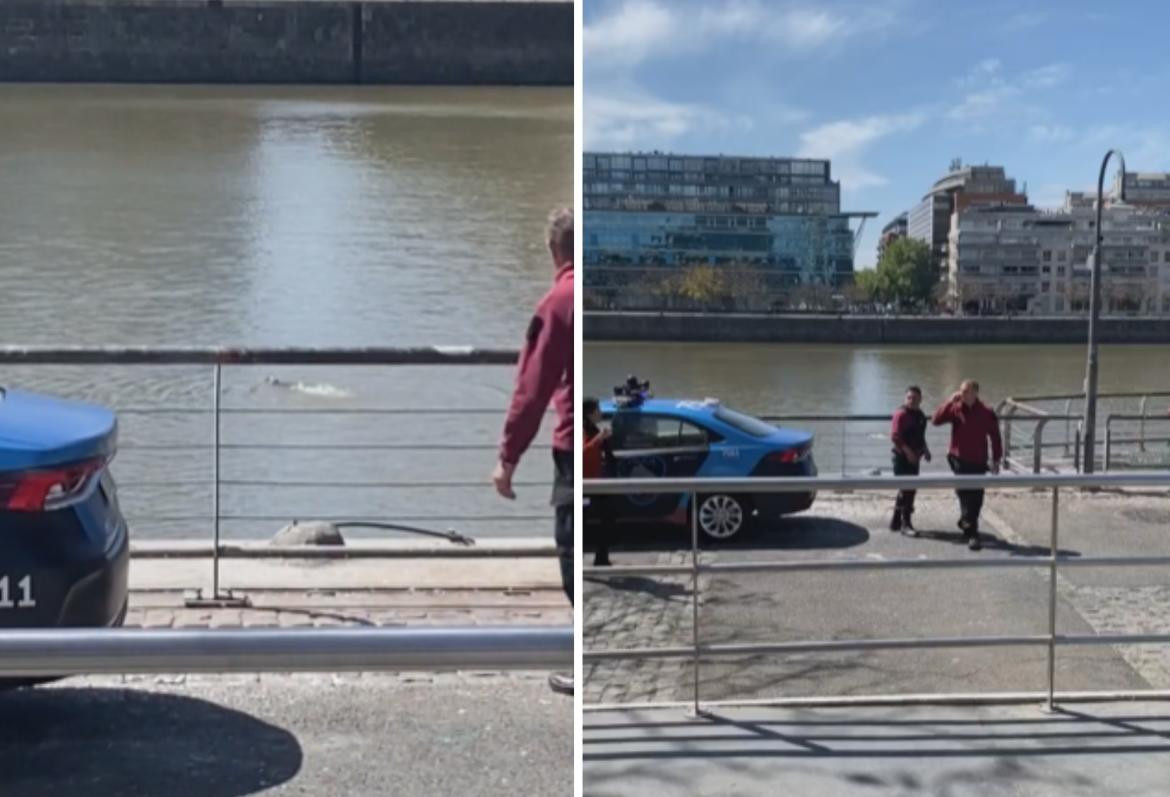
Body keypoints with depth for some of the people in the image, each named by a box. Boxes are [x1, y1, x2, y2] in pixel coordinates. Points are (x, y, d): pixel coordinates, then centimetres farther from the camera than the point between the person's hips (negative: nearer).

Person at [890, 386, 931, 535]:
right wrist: (908, 451, -24)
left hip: (914, 457, 9)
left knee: (906, 490, 13)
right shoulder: (901, 414, -13)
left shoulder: (920, 415, 13)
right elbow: (895, 436, -19)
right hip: (902, 456, -9)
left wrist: (925, 449, 9)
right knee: (907, 489, -9)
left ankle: (896, 521, 22)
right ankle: (906, 523, -4)